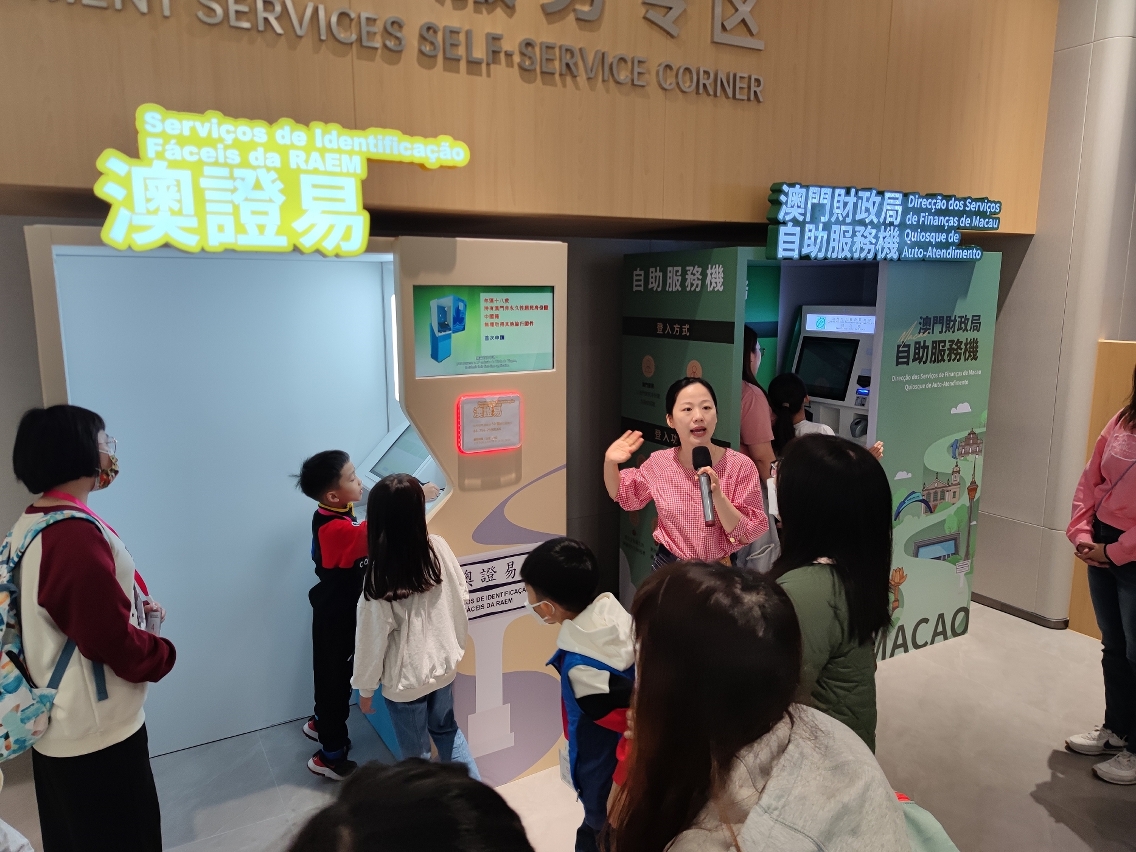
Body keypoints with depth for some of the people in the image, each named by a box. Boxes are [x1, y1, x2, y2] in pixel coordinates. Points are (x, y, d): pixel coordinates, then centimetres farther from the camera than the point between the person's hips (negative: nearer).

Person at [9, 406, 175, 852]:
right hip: (95, 730, -10)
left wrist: (134, 607, 7)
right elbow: (113, 640, -24)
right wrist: (163, 653, -7)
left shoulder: (30, 524, 5)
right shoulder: (77, 532, -27)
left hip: (58, 724, 10)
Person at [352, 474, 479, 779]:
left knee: (415, 753, 19)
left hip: (404, 680, -5)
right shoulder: (439, 548, -16)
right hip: (444, 665, 5)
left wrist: (365, 687, -1)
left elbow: (372, 639, -17)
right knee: (446, 728, 29)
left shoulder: (380, 578, -27)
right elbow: (461, 596, -3)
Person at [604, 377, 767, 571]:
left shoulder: (741, 466, -16)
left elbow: (746, 536, -16)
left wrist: (718, 496, -30)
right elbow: (623, 494, 9)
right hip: (668, 567, 2)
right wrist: (609, 462, -10)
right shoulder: (659, 463, -7)